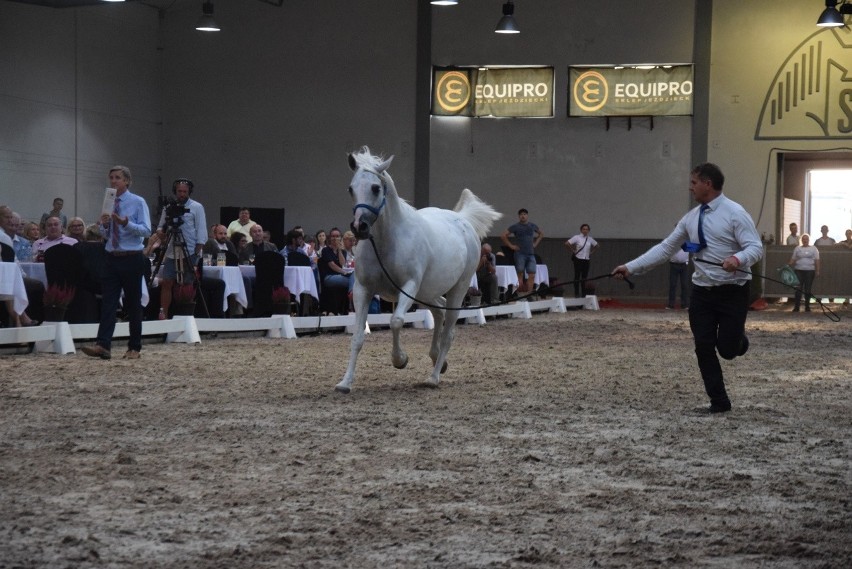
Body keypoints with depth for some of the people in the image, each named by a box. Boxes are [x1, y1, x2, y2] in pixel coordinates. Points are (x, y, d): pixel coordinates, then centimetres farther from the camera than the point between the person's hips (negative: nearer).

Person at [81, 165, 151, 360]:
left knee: (133, 304, 4)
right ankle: (103, 345, -15)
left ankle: (134, 348, 12)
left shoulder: (138, 202, -4)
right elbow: (106, 235, 17)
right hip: (112, 258, 4)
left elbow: (146, 230, -12)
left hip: (132, 258, -4)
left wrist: (126, 223, -25)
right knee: (108, 302, -7)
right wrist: (104, 225, -6)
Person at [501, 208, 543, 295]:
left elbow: (541, 234, 29)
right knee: (520, 274, -6)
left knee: (532, 275, -4)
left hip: (531, 254, 4)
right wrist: (511, 245, -5)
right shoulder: (516, 227, -1)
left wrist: (535, 243, 15)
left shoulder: (532, 226, 11)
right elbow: (503, 236, -3)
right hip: (520, 254, -4)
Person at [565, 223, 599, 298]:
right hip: (578, 260, -4)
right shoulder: (577, 237, -6)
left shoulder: (590, 239, 7)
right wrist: (572, 250, -7)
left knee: (584, 278, 6)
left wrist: (590, 251, 12)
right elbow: (567, 244, -12)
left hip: (587, 260, 4)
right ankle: (576, 294, 4)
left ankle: (583, 294, 12)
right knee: (577, 277, -1)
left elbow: (596, 245, 24)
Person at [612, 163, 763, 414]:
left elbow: (755, 247, -16)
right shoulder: (691, 218, 7)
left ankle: (738, 338, 35)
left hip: (732, 292, -5)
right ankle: (719, 401, 11)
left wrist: (738, 259, -38)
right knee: (704, 349, -1)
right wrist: (631, 267, 2)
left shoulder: (734, 213, -12)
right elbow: (665, 248, 8)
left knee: (728, 349, -3)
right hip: (702, 291, 5)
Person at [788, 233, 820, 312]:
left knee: (808, 289, 1)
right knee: (798, 289, -5)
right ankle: (797, 306, -4)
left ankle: (807, 306, 9)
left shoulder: (814, 249, 7)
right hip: (799, 270, 1)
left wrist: (817, 271, -5)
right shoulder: (797, 248, 12)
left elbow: (817, 260, 3)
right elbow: (792, 259, 10)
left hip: (810, 271, -1)